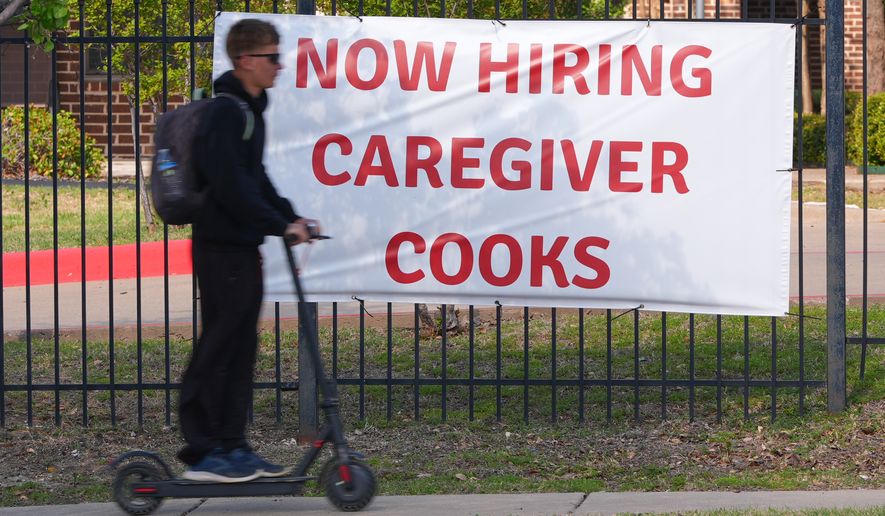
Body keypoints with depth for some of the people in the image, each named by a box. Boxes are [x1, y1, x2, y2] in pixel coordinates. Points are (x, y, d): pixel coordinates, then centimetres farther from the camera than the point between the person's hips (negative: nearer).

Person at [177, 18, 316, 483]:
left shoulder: (249, 110, 16)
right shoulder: (226, 112, -15)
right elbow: (231, 187, -23)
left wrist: (292, 218, 12)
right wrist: (281, 225, -21)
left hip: (243, 247, 10)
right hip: (222, 247, -10)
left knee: (241, 349, 11)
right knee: (217, 348, -6)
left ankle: (232, 448, 16)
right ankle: (201, 453, -1)